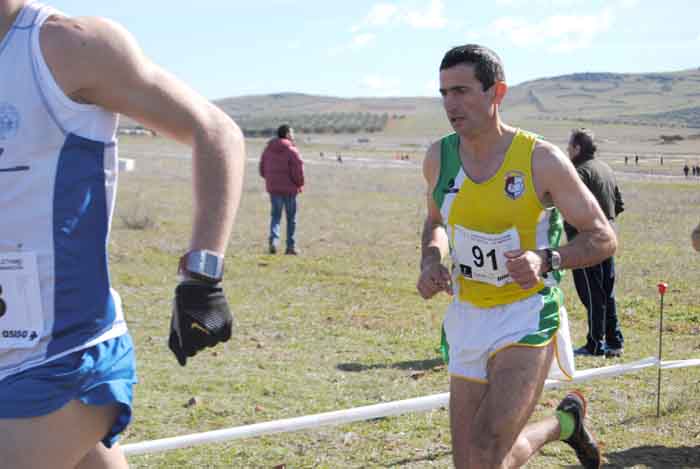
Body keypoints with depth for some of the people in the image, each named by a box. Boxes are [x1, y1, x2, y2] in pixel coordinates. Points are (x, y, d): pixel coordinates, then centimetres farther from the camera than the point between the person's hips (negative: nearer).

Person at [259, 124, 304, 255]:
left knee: (275, 215, 11)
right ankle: (291, 246, 9)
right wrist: (300, 184, 1)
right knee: (291, 218, 7)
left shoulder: (268, 150, 6)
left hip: (273, 188, 4)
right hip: (289, 188, -4)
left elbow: (262, 168, 10)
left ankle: (273, 239, -11)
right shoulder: (292, 151, -12)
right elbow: (298, 170, -15)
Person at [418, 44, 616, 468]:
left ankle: (567, 419, 14)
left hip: (528, 316, -5)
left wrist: (546, 261, -24)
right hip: (467, 318, 5)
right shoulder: (439, 157, 0)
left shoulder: (542, 160, -13)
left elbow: (604, 238, -6)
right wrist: (431, 260, -1)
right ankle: (564, 424, 33)